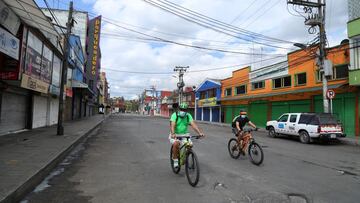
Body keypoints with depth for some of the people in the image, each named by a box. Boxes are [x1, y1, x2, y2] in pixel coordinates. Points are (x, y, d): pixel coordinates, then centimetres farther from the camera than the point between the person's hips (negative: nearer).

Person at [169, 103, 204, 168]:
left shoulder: (188, 116, -6)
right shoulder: (174, 115, -15)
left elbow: (193, 124, -19)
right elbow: (172, 125, -29)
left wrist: (200, 132, -34)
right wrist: (173, 134, -48)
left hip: (184, 134, 3)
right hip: (175, 135, -3)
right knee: (176, 144, -31)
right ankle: (175, 161, -12)